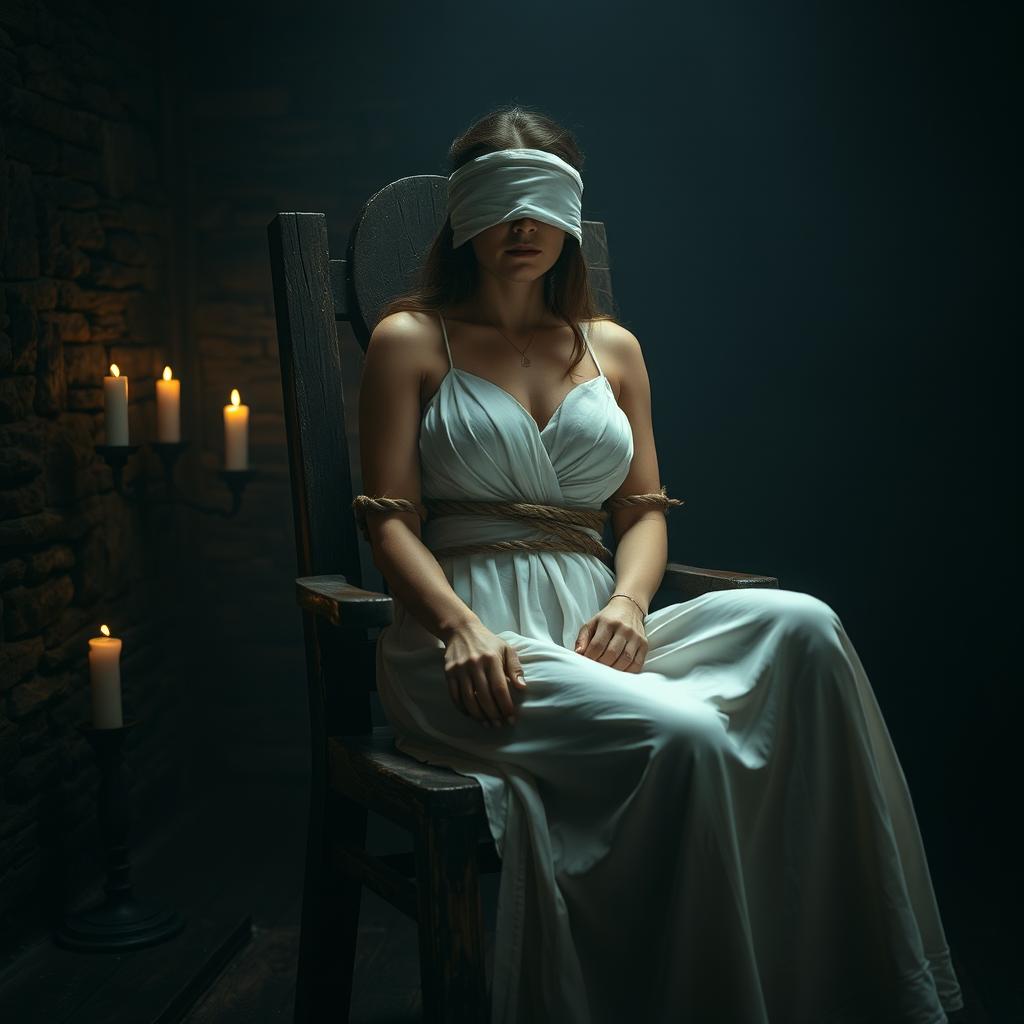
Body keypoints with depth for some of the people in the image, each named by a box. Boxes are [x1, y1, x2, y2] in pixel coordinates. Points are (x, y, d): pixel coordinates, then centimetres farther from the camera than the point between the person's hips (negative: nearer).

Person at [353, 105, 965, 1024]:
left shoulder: (613, 347, 21)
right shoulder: (412, 340, 9)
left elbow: (646, 509, 15)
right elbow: (391, 519, 0)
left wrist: (629, 601, -8)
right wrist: (459, 624, -19)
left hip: (590, 628, 5)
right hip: (470, 642, -4)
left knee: (800, 626, -26)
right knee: (682, 736, -34)